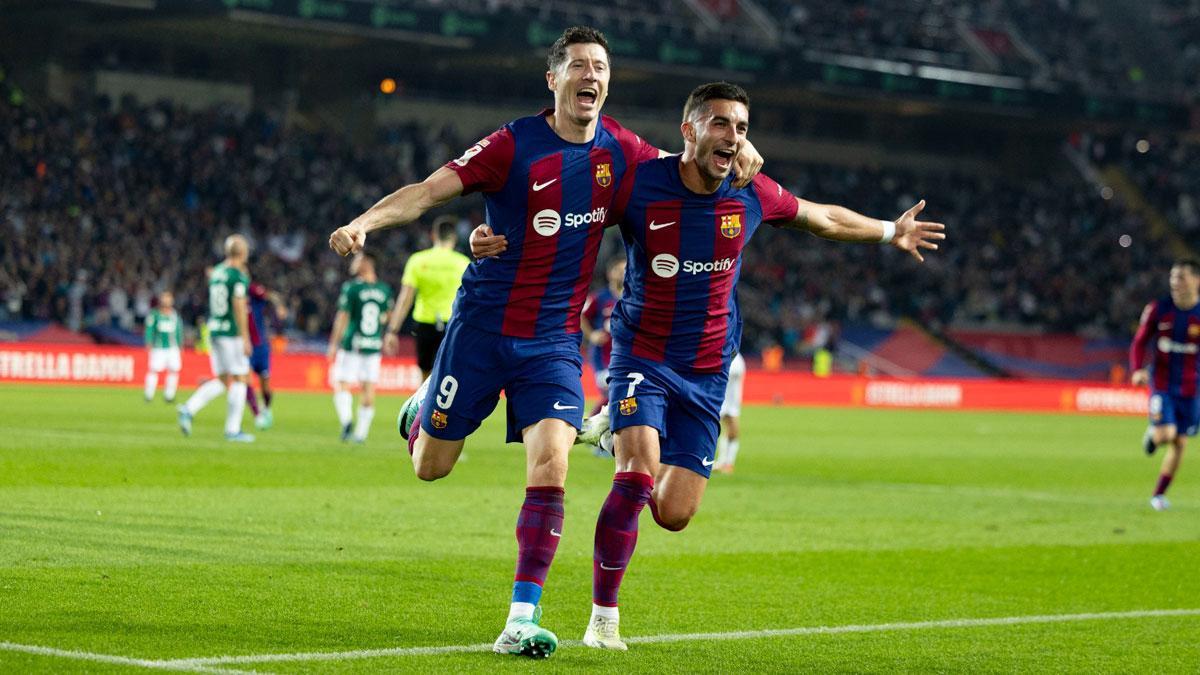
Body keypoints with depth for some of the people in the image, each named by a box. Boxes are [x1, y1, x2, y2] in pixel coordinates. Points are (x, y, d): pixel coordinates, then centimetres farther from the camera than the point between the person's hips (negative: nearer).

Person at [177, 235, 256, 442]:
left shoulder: (216, 273, 12)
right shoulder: (239, 275, -13)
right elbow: (239, 306, -18)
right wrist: (245, 337, -17)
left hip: (214, 331, 8)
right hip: (232, 332, -8)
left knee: (223, 381, 13)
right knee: (239, 380, 2)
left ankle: (188, 409, -5)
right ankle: (233, 429, 3)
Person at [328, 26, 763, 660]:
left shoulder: (619, 150, 1)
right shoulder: (514, 144, -12)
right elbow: (430, 189, -18)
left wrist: (735, 153, -3)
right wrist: (365, 221, -35)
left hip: (554, 340, 2)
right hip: (482, 327, -2)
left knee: (549, 473, -15)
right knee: (430, 467, 10)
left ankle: (521, 620, -11)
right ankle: (423, 407, 47)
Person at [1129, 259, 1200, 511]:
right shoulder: (1158, 310, -3)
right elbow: (1139, 343, 3)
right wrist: (1137, 370, -15)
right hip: (1162, 383, -1)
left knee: (1179, 443, 5)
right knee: (1165, 435, -19)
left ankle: (1159, 494, 21)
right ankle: (1153, 433, 20)